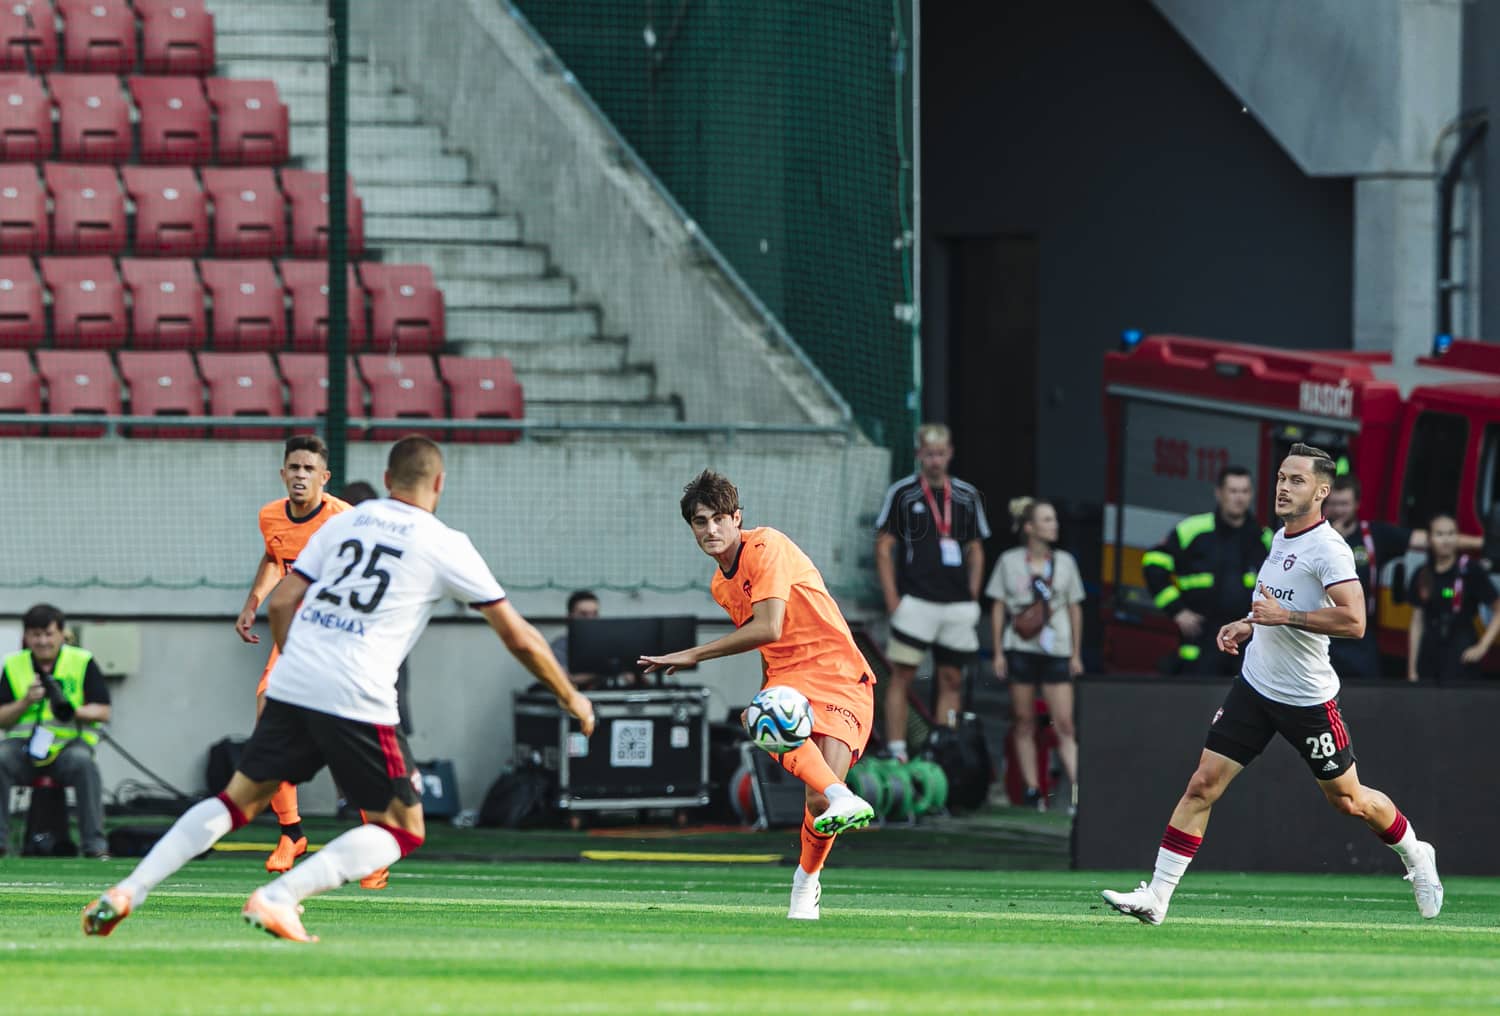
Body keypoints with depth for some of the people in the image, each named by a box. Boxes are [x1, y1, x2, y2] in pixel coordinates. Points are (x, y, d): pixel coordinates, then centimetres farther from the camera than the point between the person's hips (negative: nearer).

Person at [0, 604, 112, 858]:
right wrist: (26, 702, -12)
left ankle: (95, 845, -31)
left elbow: (103, 712, 1)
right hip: (23, 742, 1)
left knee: (83, 763, -35)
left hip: (68, 742, -1)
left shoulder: (83, 662, 5)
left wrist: (72, 711, -19)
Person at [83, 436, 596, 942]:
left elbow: (280, 603, 13)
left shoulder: (344, 522, 17)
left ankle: (128, 891, 3)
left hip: (290, 688, 5)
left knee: (238, 801, 17)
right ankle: (278, 897, -12)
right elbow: (519, 637, 10)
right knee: (404, 829, 5)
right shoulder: (446, 546, 6)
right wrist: (571, 698, 22)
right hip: (357, 702, -5)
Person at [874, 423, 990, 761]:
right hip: (915, 602, -4)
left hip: (958, 605, 4)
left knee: (952, 679, 5)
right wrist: (892, 599, -7)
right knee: (902, 676, -8)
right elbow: (883, 548, 1)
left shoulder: (968, 497, 11)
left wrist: (972, 598, 8)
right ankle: (896, 752, -7)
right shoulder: (901, 493, 1)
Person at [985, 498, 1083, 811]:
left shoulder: (1064, 562, 8)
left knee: (1064, 724, -9)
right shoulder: (1010, 562, 5)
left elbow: (1075, 609, 12)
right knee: (1024, 724, 3)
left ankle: (1078, 786, -16)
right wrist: (998, 652, 2)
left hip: (1056, 650, 0)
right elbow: (998, 608, 7)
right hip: (1021, 649, 0)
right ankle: (1032, 789, 8)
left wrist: (1076, 653, 9)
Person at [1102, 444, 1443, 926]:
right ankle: (1156, 897, -6)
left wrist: (1284, 615, -29)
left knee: (1347, 799, 9)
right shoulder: (1282, 538, 8)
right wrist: (1248, 626, 11)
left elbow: (1353, 621, -30)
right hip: (1255, 684, 7)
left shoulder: (1328, 550, -18)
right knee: (1203, 784, -4)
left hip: (1307, 699, -6)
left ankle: (1415, 854, 37)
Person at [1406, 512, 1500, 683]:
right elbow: (1417, 623, 12)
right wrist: (1412, 670, 11)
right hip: (1429, 654, 5)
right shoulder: (1422, 575, 7)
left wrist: (1482, 647, -11)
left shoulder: (1471, 569, -7)